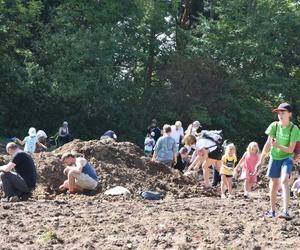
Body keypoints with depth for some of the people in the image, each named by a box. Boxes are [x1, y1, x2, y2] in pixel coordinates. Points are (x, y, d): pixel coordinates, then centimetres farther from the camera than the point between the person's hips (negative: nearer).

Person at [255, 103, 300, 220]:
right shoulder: (274, 125, -9)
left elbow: (290, 149, -16)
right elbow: (268, 144, -4)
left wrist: (277, 145, -31)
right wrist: (261, 160, -4)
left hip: (287, 158, -3)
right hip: (274, 157, 3)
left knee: (284, 181, -24)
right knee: (274, 185, 9)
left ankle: (286, 212, -31)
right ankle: (272, 211, 23)